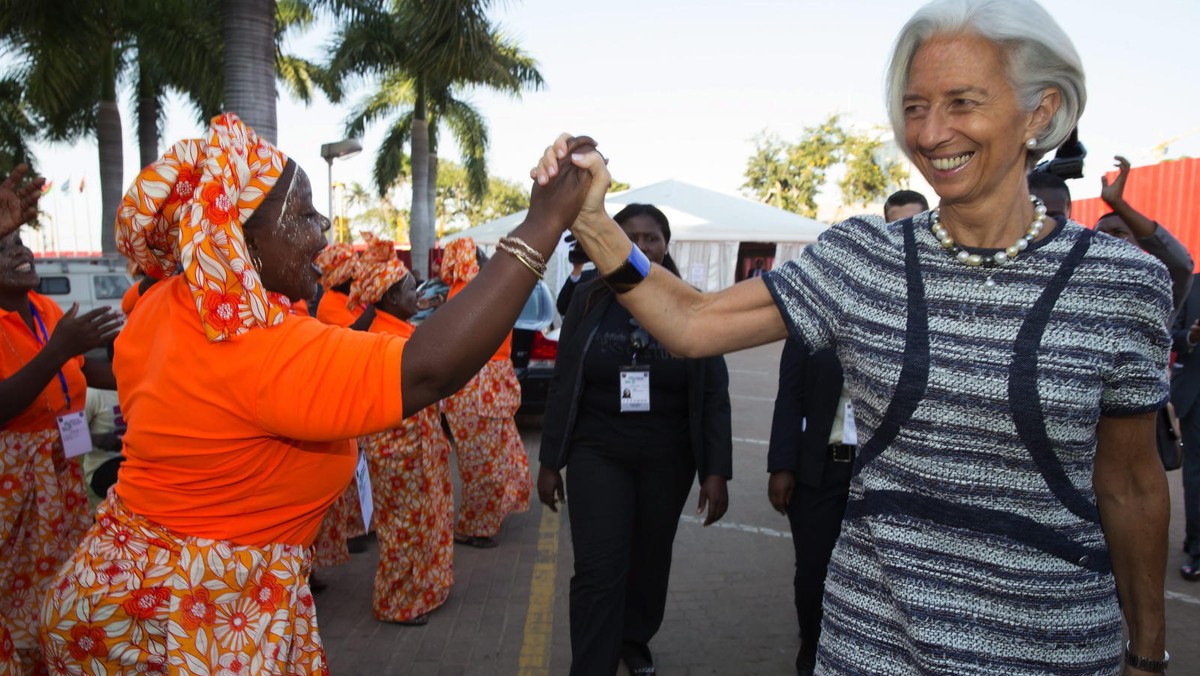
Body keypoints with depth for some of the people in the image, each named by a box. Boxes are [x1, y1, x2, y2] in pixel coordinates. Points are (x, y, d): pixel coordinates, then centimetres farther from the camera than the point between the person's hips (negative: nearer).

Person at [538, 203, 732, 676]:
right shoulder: (589, 300, -3)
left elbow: (714, 397, -3)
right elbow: (563, 386, 0)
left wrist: (716, 471, -8)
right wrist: (550, 461, 0)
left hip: (667, 459, 1)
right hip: (598, 454, -1)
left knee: (650, 560, 17)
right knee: (598, 571, -5)